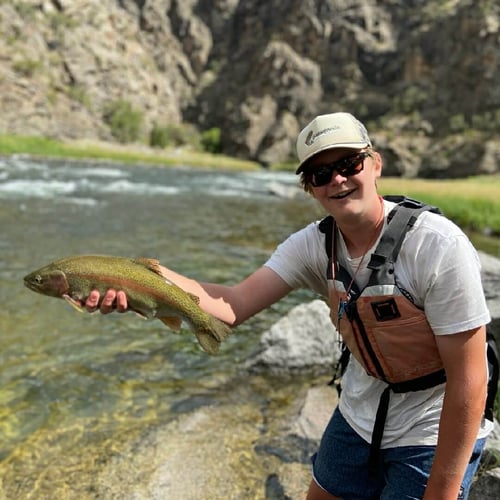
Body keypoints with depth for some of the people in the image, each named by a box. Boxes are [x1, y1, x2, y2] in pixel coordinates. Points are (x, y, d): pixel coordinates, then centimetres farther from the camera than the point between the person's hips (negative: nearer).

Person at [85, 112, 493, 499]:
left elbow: (468, 378, -22)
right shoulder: (313, 246, -11)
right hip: (357, 419, 5)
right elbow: (235, 305, -22)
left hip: (434, 435, -4)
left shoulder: (437, 246, -26)